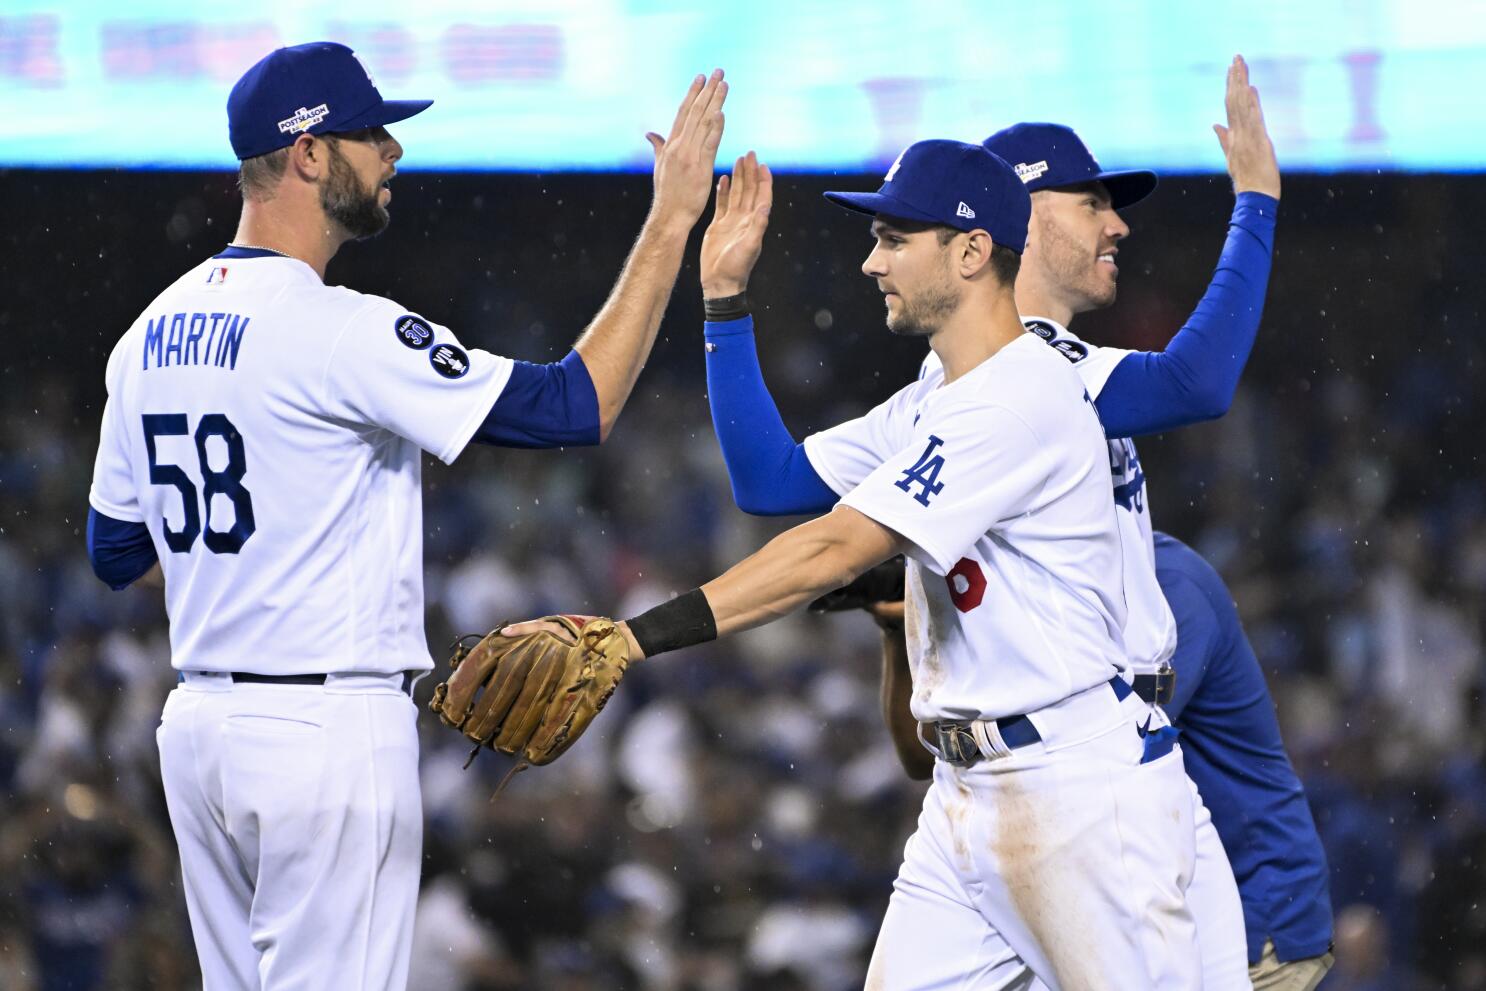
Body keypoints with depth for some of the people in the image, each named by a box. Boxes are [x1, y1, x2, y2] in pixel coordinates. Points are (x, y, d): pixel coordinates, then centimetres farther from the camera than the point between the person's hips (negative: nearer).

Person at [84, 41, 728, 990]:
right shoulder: (338, 332, -17)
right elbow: (577, 405, -19)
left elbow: (116, 552, 17)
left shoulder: (153, 332, 9)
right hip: (328, 729, -9)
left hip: (199, 726, 9)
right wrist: (672, 222, -15)